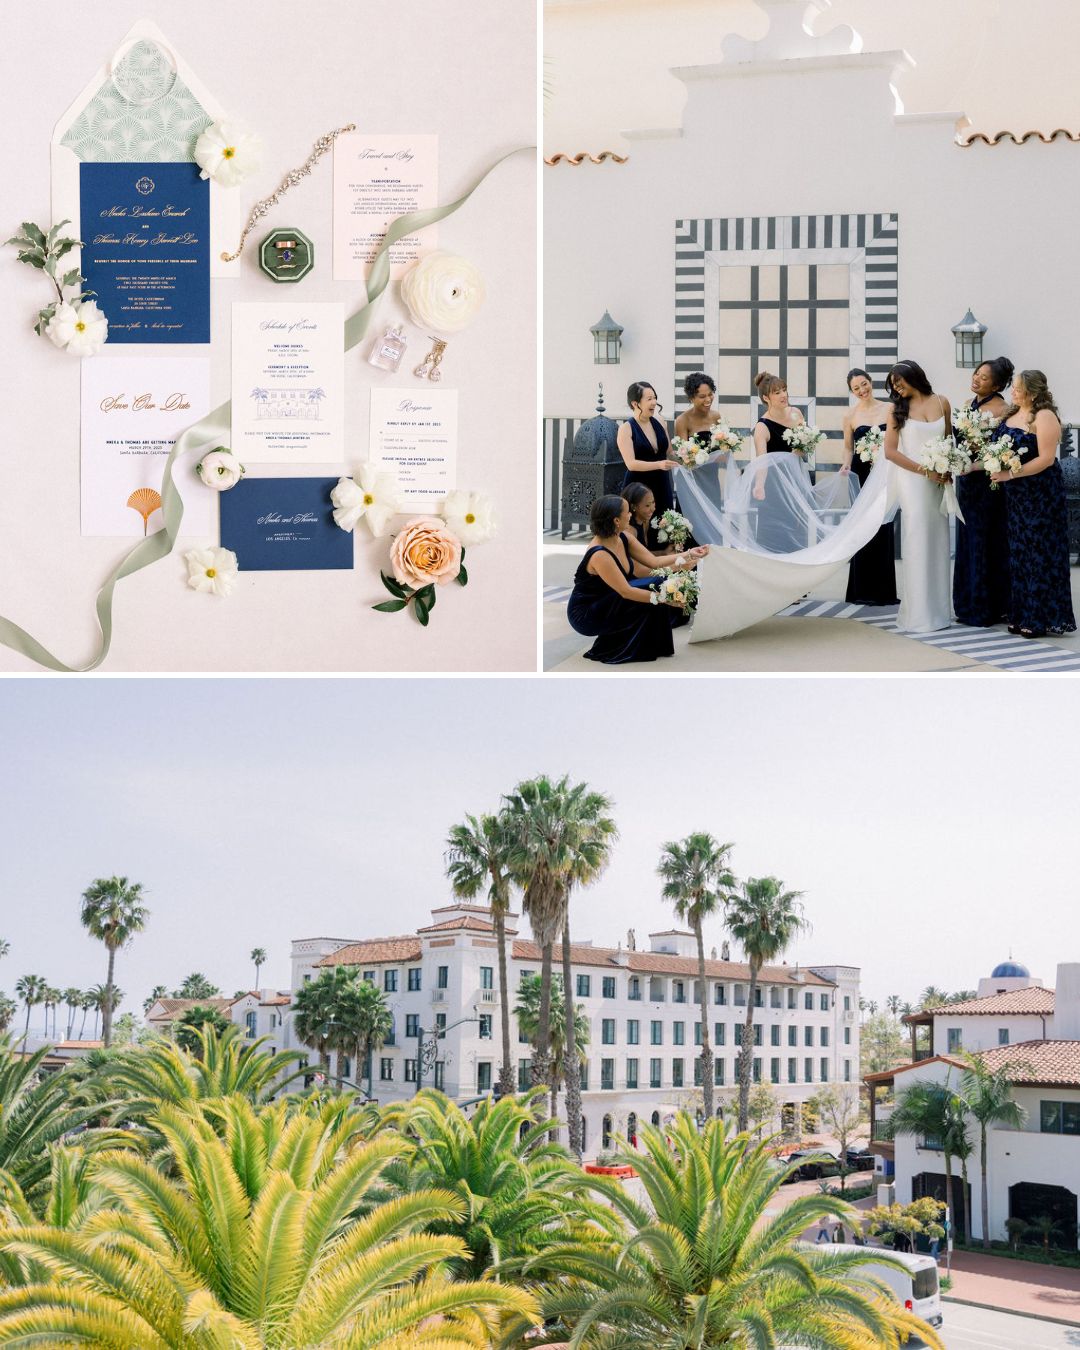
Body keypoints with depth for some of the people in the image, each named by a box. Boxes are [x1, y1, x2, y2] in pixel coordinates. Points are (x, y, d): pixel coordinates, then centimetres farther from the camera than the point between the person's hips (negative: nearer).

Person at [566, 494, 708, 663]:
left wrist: (688, 555, -8)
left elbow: (654, 562, -1)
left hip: (608, 603, 8)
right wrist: (662, 598, -31)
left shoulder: (623, 538, -4)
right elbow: (625, 591, -29)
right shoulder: (599, 554, -29)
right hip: (585, 616, -8)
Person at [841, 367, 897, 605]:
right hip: (861, 474, 0)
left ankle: (884, 590, 8)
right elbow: (848, 447, 8)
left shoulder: (889, 409, 3)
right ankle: (862, 591, 8)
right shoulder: (850, 415, 3)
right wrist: (846, 464, -9)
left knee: (884, 529, 1)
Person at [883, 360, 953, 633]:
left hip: (937, 481, 2)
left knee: (938, 541, 4)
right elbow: (890, 451, -5)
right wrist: (925, 471, -11)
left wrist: (947, 470, -2)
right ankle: (919, 613, 0)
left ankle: (938, 608, 12)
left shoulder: (941, 403, 7)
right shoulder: (897, 409, 1)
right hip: (911, 480, -2)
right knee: (918, 541, -5)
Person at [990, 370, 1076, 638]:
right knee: (1019, 554, 10)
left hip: (1041, 494, -8)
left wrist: (1010, 474, -22)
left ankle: (1042, 618, 4)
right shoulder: (1011, 414, 10)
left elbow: (1046, 459, -19)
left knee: (1040, 555, -1)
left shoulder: (1044, 417, -13)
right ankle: (1022, 615, 16)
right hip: (1015, 496, 8)